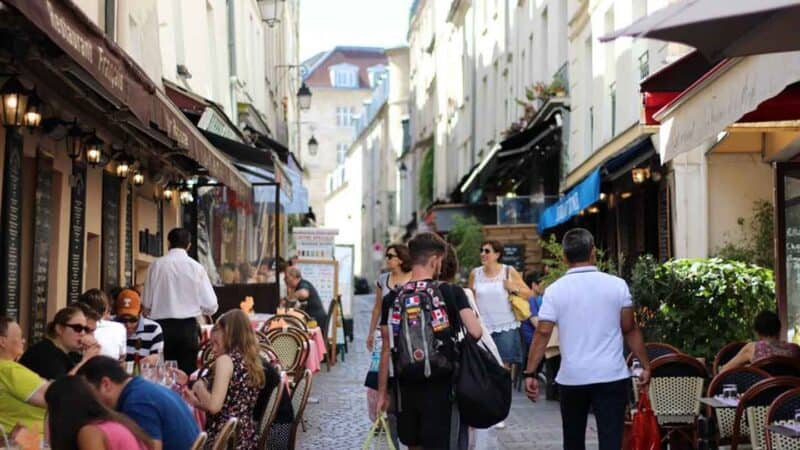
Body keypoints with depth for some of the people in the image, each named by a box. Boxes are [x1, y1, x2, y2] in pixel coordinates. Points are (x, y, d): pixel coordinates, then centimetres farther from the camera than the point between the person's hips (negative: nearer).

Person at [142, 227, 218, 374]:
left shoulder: (156, 265, -2)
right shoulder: (196, 267, -3)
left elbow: (146, 303, 0)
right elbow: (210, 306, -3)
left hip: (162, 325, 1)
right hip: (188, 327, -1)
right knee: (187, 372, 4)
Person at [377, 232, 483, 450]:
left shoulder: (392, 299, 0)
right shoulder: (451, 293, -7)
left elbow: (387, 350, 1)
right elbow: (475, 332, -17)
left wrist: (382, 392, 8)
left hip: (406, 387, 3)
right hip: (439, 386, -3)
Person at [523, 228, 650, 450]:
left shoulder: (555, 290, -3)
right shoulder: (617, 285, -1)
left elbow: (542, 334, -7)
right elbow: (631, 331, 1)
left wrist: (530, 373, -3)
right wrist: (646, 365, 10)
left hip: (572, 377, 1)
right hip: (612, 376, -1)